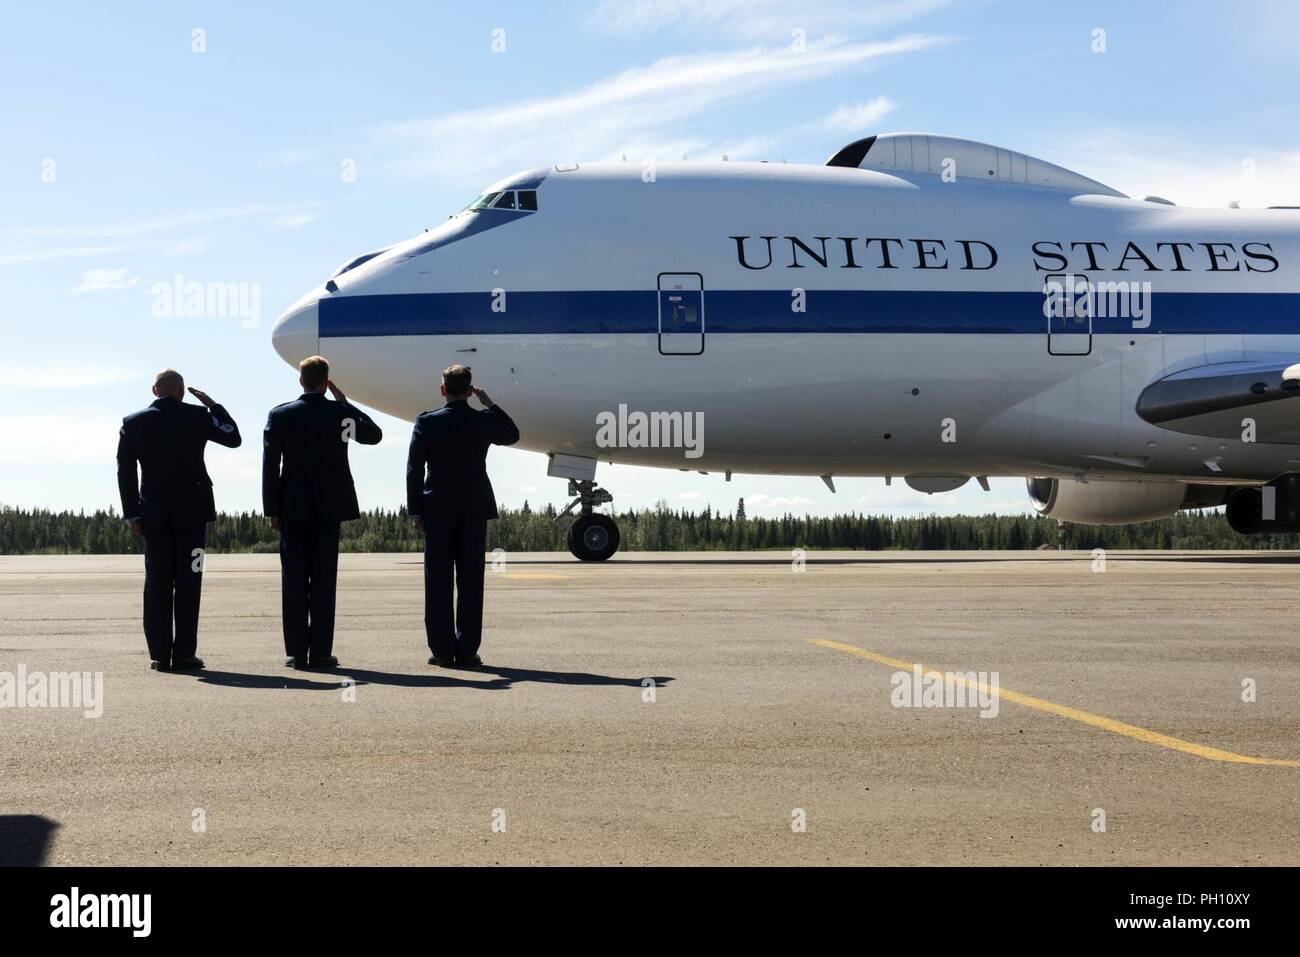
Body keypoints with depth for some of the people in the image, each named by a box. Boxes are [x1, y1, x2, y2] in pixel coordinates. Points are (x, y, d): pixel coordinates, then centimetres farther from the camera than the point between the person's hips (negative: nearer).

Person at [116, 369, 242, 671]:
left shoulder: (133, 423, 3)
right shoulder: (197, 417, -4)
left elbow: (125, 472, 1)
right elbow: (234, 438, 4)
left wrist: (132, 515, 4)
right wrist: (213, 405, 10)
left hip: (153, 514, 2)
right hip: (191, 512, -2)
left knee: (157, 584, 5)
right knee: (187, 583, 1)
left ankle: (160, 655, 3)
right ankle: (183, 654, -1)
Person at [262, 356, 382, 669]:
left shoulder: (279, 415, -2)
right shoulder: (340, 413, -3)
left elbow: (270, 465, -3)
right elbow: (375, 435, 14)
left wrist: (272, 510, 2)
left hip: (292, 507, 1)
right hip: (329, 506, 0)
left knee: (294, 581, 4)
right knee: (324, 580, 2)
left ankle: (296, 652, 4)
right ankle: (320, 652, 1)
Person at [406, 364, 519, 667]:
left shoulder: (427, 422, -5)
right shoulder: (484, 420, -2)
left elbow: (414, 469, -5)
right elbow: (512, 435, 20)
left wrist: (416, 510, 1)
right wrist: (489, 403, 18)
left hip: (437, 510, -1)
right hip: (475, 510, 1)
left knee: (438, 584, 4)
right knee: (470, 582, 4)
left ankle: (442, 650, 4)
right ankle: (466, 651, 3)